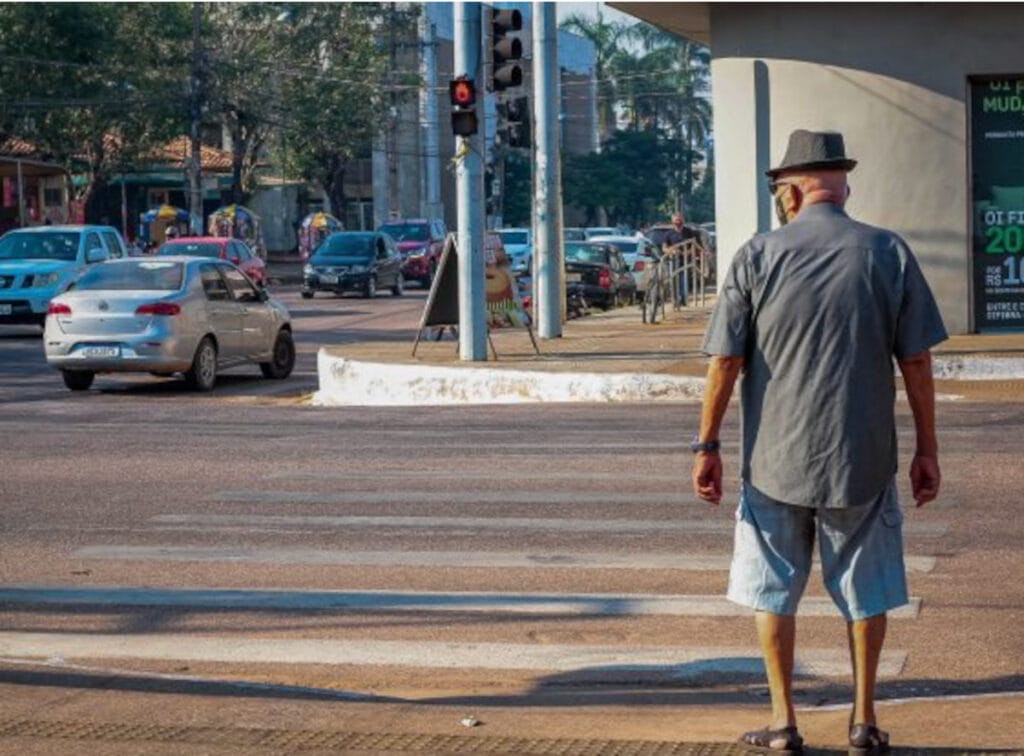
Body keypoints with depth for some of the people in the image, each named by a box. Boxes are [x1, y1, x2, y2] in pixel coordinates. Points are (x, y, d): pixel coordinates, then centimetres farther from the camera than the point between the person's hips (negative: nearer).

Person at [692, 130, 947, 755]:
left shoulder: (758, 256, -5)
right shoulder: (889, 253, -2)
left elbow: (725, 360, -5)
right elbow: (917, 361, -2)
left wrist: (708, 446, 4)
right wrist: (927, 450, 6)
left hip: (775, 460, -1)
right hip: (863, 460, 1)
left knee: (774, 590, 12)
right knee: (865, 591, 14)